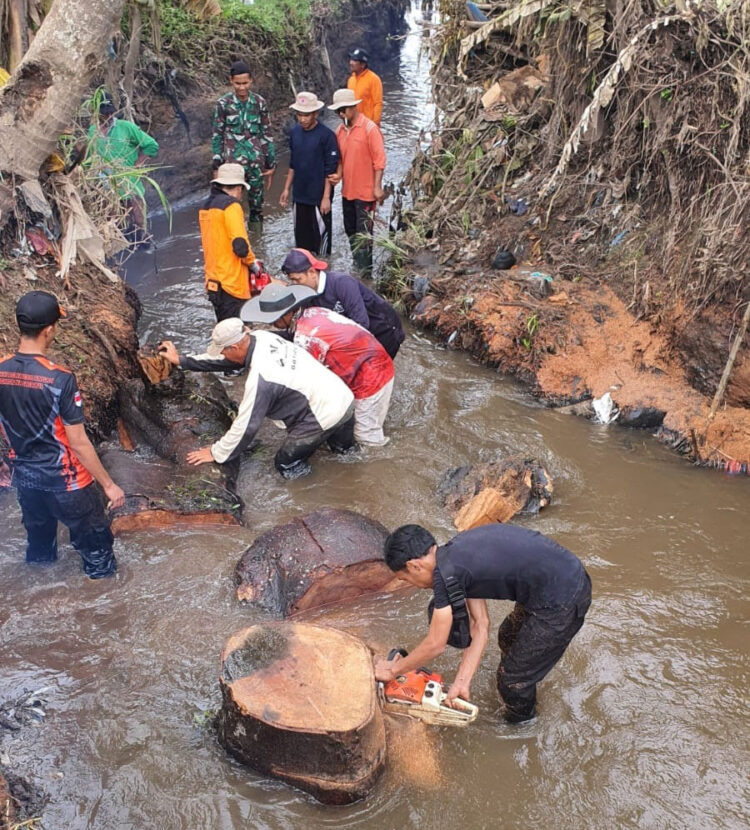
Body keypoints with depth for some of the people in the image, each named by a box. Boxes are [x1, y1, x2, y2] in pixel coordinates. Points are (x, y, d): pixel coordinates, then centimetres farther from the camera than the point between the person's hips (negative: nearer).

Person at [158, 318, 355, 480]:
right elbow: (223, 361, 14)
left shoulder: (259, 378, -24)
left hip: (327, 414, -8)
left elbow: (246, 425, -14)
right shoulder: (261, 337, -2)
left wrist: (217, 453, -1)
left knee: (285, 463, 8)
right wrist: (182, 360, 20)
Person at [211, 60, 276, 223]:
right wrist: (217, 165, -2)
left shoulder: (259, 103, 3)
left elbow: (266, 134, 8)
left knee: (257, 202, 10)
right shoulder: (223, 104, -3)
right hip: (232, 162, -2)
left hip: (256, 162, 3)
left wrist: (270, 164, 8)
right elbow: (217, 136, 1)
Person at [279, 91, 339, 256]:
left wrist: (326, 197, -14)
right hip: (299, 195, 6)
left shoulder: (326, 135, -14)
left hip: (318, 197, -5)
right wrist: (287, 188, 13)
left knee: (320, 234, 5)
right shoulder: (295, 132, 4)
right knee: (301, 236, 13)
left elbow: (330, 170, -12)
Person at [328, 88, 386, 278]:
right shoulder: (340, 130, 6)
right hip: (347, 190, 7)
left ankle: (365, 272, 5)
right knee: (350, 230, 17)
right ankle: (357, 263, 33)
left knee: (363, 233, -3)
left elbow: (379, 159, -13)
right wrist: (338, 174, -5)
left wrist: (377, 186, -16)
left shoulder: (369, 128, -14)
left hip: (365, 191, -7)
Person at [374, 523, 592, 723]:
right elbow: (480, 625, 11)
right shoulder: (458, 552, 10)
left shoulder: (447, 573, -16)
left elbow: (435, 645, -5)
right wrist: (462, 681, 10)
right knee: (508, 639, 30)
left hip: (561, 602, -9)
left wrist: (393, 669, 9)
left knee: (513, 677, 9)